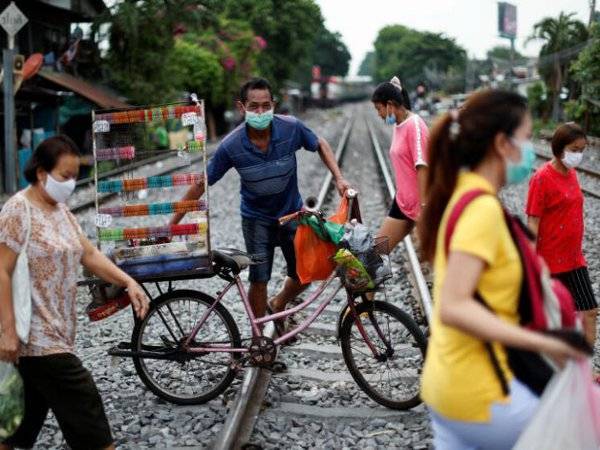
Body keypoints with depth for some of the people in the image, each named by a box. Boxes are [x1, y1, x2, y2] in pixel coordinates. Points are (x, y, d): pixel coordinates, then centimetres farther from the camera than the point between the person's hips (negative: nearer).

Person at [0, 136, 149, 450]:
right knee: (83, 402, -5)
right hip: (36, 335, -8)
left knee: (25, 414, 15)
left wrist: (129, 283, 0)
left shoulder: (60, 210, 12)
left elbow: (89, 254, 12)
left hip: (54, 332, 8)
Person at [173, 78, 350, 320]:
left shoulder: (291, 127, -21)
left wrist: (339, 178, -12)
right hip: (256, 219, -2)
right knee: (259, 280, -4)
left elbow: (320, 145, 0)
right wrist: (172, 224, -13)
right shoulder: (231, 145, -23)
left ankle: (279, 305, 37)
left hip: (292, 213, 2)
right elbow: (201, 184, -14)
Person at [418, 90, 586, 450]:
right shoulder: (482, 207, -20)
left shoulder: (462, 196, 8)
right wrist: (541, 343, -28)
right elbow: (453, 307, -28)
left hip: (450, 384, 9)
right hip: (477, 394, -9)